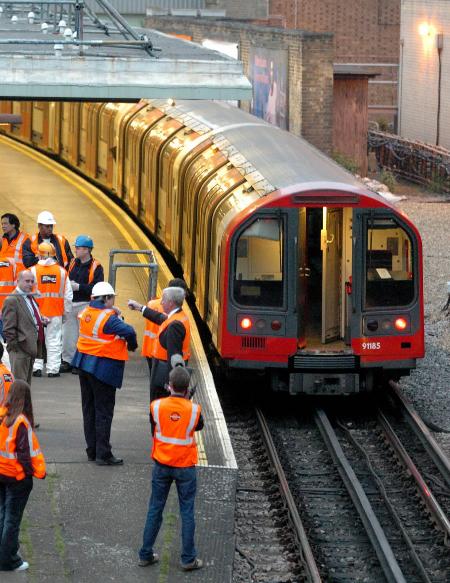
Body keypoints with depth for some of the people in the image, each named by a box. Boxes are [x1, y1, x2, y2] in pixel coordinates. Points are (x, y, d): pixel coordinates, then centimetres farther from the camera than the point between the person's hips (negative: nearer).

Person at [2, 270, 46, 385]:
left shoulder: (31, 298, 16)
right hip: (20, 350, -9)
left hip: (32, 348, 9)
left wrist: (41, 320, 9)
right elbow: (8, 328, -16)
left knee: (27, 384, 15)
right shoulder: (11, 301, -13)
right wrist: (14, 346, -17)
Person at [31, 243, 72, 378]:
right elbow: (68, 295, 4)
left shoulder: (33, 271, -6)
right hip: (56, 313, 1)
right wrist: (66, 311, 15)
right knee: (54, 341, 5)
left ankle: (37, 367, 6)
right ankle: (53, 369, 5)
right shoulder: (62, 271, 1)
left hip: (37, 313, -1)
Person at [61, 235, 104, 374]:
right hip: (71, 304, 6)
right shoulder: (73, 263, 11)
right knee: (68, 333, 8)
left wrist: (79, 287, -18)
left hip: (85, 305, -6)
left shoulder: (96, 267, -7)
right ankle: (67, 361, 16)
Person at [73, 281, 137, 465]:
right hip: (103, 368, -8)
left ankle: (92, 451, 22)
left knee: (89, 409, 15)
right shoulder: (108, 318, -19)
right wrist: (132, 345, -8)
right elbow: (128, 331, -28)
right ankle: (103, 455, 0)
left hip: (84, 363, 8)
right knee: (104, 411, -1)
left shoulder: (86, 313, 3)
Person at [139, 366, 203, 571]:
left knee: (155, 509, 13)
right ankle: (188, 558, 10)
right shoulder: (194, 409, -13)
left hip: (161, 465, 1)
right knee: (187, 512, 8)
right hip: (185, 466, -1)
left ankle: (146, 555, 18)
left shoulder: (156, 406, -11)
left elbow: (153, 431, 3)